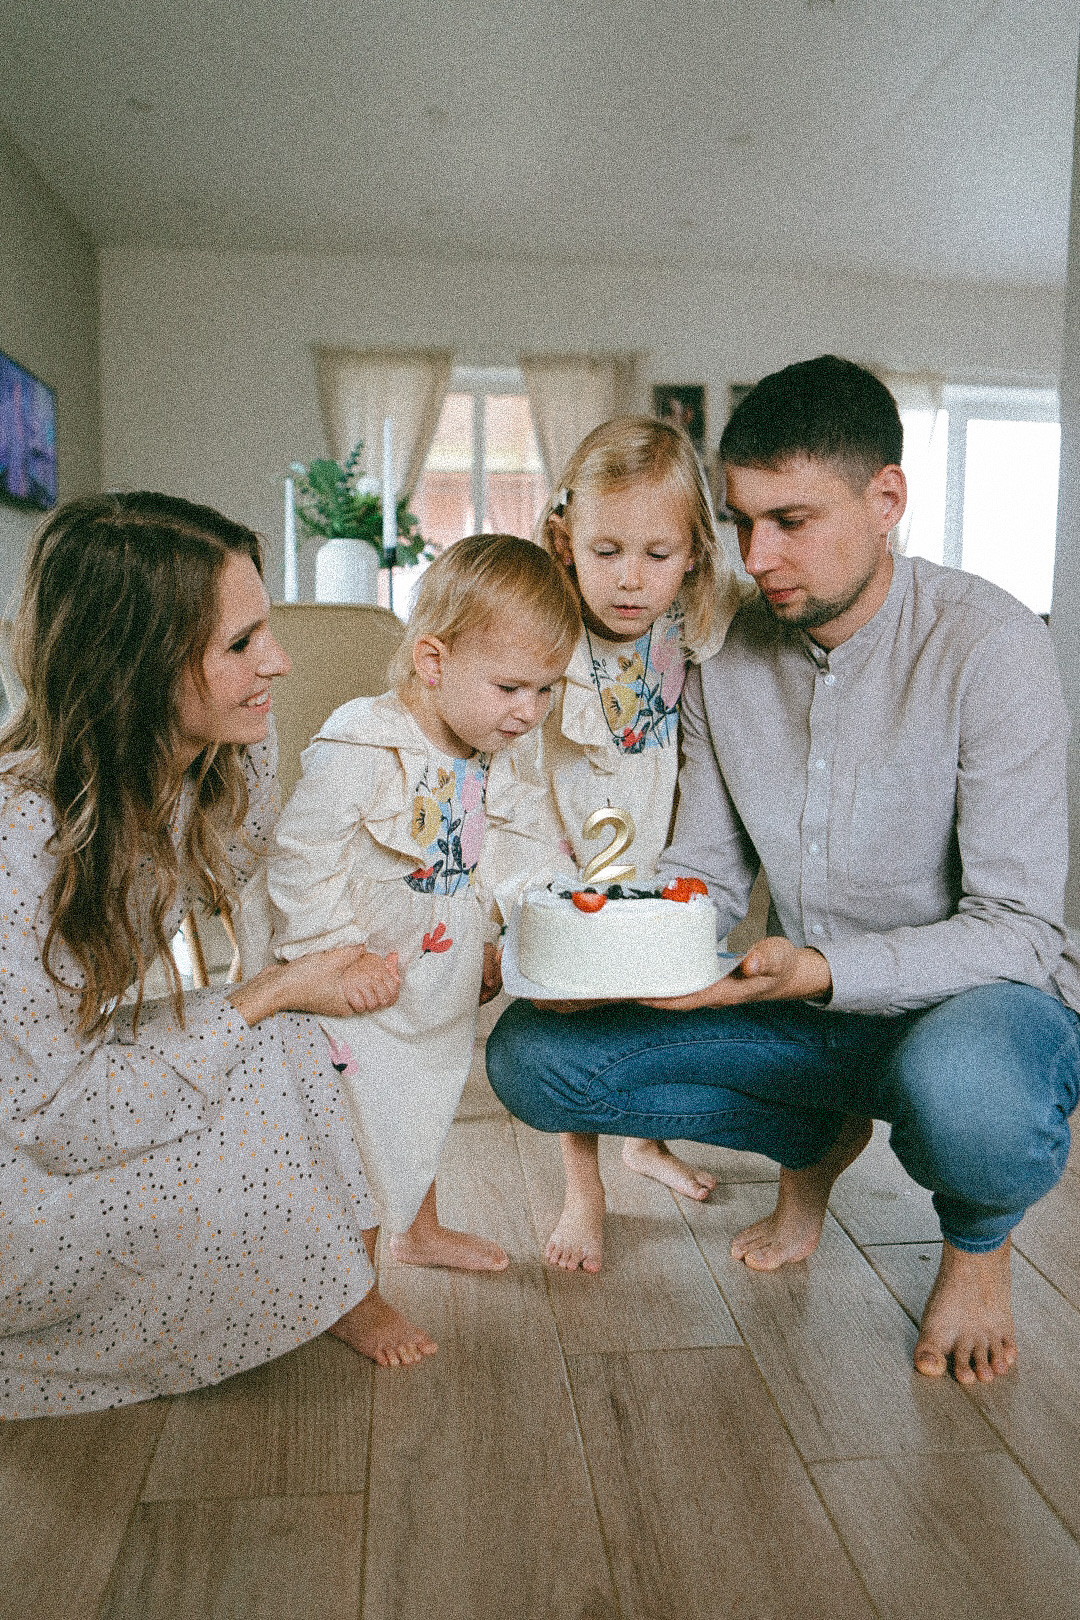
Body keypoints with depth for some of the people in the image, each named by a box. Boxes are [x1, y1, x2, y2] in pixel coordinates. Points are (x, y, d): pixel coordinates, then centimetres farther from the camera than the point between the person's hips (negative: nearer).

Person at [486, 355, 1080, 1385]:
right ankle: (818, 1136, 13)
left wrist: (819, 971, -34)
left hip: (973, 999, -4)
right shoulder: (726, 657, -2)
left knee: (963, 1096, -42)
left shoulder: (989, 646, -18)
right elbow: (708, 872, 4)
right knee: (529, 1054, -10)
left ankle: (977, 1238, 1)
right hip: (809, 1006, 5)